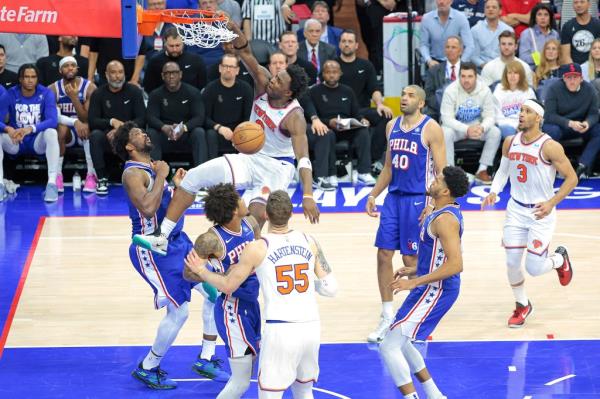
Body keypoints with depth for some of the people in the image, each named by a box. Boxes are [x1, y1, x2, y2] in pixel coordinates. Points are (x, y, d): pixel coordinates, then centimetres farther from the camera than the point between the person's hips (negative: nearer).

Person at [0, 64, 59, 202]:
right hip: (15, 142, 1)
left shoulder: (46, 94, -10)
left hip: (38, 141, -1)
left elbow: (52, 120, -22)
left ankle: (52, 183, -38)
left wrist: (31, 128, -39)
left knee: (51, 132, -33)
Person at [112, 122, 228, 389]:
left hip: (176, 241, 9)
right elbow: (148, 208, -33)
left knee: (214, 289, 7)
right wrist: (161, 176, -25)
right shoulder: (133, 173, -17)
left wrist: (178, 186, 7)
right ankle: (147, 369, 8)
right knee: (179, 310, -10)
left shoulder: (152, 168, 12)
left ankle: (205, 360, 18)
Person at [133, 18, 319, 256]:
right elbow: (246, 54, -18)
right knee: (193, 178, -6)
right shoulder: (264, 84, -10)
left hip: (275, 167, -7)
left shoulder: (294, 117, -27)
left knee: (256, 215, -30)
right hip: (250, 158, 7)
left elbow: (304, 158, -37)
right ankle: (162, 238, -9)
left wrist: (307, 196, -50)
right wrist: (232, 28, -38)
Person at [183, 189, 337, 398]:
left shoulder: (256, 249, -5)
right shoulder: (310, 243, 4)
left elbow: (228, 286, 8)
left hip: (280, 330, -4)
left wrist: (201, 271, 25)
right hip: (312, 327, 4)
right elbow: (330, 288, 7)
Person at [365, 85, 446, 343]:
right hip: (394, 196, 6)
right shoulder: (392, 126, 11)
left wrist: (433, 204, -21)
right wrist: (373, 195, 11)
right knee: (383, 254, 2)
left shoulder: (431, 129, -9)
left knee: (411, 259, -2)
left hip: (417, 199, -6)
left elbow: (442, 171, -11)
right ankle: (387, 317, 11)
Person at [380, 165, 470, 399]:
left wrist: (414, 282, -25)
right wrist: (413, 271, 15)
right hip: (433, 288, 11)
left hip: (434, 291, -11)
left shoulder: (445, 219, -22)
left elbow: (455, 264, -29)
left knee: (389, 347, -9)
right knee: (398, 342, 22)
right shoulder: (446, 212, 10)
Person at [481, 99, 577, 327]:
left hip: (541, 213, -5)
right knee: (512, 263, 1)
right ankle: (522, 306, 25)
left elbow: (571, 178, -14)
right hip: (516, 210, 5)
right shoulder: (510, 142, -1)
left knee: (533, 268, -6)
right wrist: (493, 192, -4)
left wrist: (552, 203, -24)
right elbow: (503, 170, 14)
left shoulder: (549, 147, -18)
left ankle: (560, 259, 29)